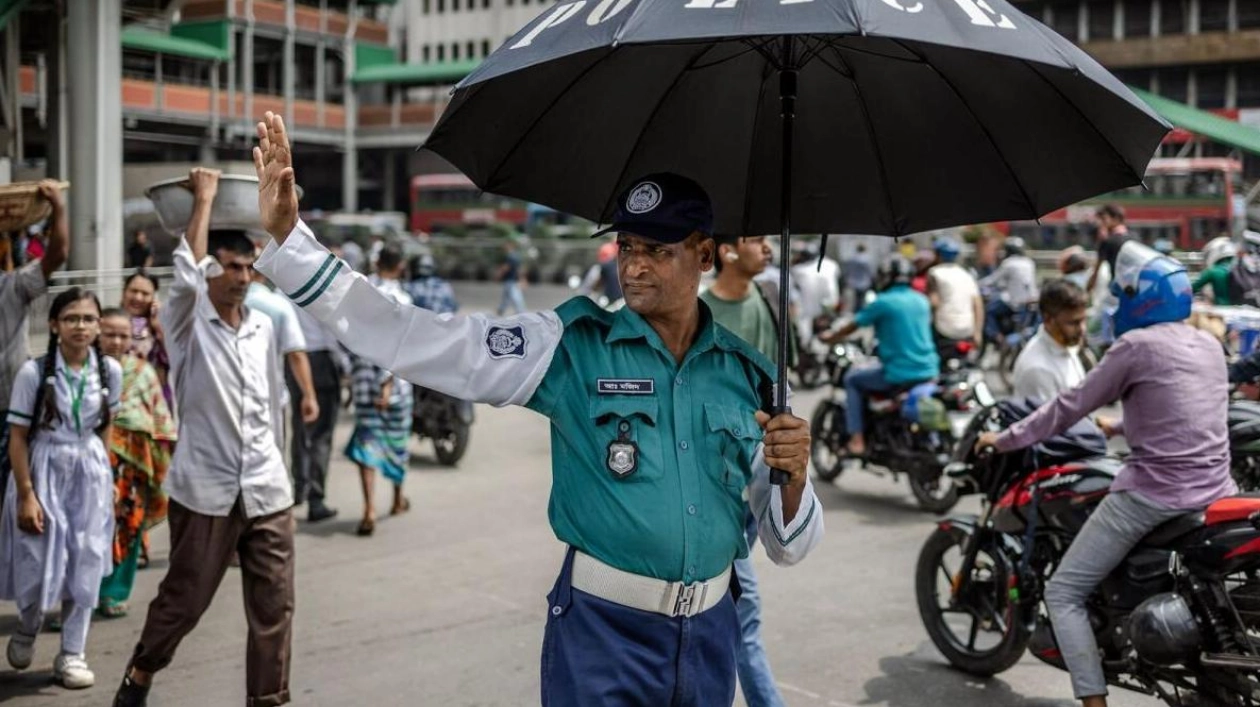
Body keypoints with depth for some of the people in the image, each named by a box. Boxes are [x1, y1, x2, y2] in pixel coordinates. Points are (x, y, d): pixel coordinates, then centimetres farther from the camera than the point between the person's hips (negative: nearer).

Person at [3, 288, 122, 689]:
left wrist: (101, 472, 10)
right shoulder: (35, 371, -13)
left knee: (86, 565, 4)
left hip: (90, 473, 3)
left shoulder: (110, 371, -4)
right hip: (44, 472, -3)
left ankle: (73, 654, 17)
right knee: (42, 565, 2)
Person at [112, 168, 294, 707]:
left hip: (267, 490, 4)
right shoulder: (188, 324, -4)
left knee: (274, 605, 4)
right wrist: (203, 200, -17)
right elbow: (187, 274, -25)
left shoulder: (263, 327, 10)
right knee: (183, 600, 9)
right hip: (206, 490, -4)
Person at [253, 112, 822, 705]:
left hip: (710, 632, 3)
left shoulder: (747, 374, 2)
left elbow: (787, 546, 7)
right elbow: (408, 339, -14)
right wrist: (289, 234, -20)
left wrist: (794, 478, -14)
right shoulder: (573, 349, -6)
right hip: (602, 631, -3)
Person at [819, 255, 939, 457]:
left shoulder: (883, 302, -7)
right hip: (929, 371, 6)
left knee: (852, 379, 15)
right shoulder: (922, 301, 11)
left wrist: (829, 337, 22)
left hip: (899, 374, -6)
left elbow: (852, 326, 3)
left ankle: (857, 439, 7)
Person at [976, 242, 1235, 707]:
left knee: (1064, 593, 0)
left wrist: (1005, 439, 5)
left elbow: (1072, 406, -5)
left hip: (1153, 493, -8)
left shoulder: (1137, 345, -9)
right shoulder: (1210, 347, 13)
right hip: (1214, 492, 8)